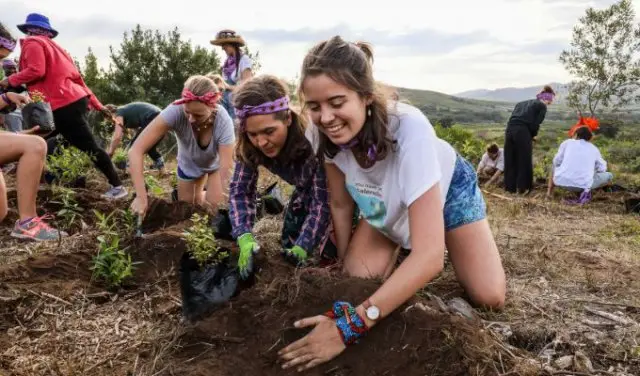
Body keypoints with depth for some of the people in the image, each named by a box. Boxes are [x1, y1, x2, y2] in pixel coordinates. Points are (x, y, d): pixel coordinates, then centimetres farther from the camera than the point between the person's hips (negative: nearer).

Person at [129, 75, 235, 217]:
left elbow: (225, 171, -36)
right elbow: (136, 151, -41)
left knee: (214, 204, -8)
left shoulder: (223, 122, -39)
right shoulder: (176, 111, -40)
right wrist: (141, 197, -48)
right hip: (188, 163, 1)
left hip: (216, 163, -1)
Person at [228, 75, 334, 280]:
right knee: (289, 245, 7)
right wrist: (245, 238, -36)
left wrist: (302, 247, -41)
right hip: (307, 190, 5)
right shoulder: (249, 146, -24)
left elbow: (322, 201, -33)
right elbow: (240, 190, -20)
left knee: (331, 249, -9)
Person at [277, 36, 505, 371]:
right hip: (386, 205, 3)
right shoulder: (327, 132, -31)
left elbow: (430, 254, -47)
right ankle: (398, 248, 22)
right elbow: (340, 204, -11)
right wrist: (344, 260, 1)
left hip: (447, 190, -3)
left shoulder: (408, 128, -45)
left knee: (488, 298, -7)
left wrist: (350, 324, -51)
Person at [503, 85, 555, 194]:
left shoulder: (521, 103, 27)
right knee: (524, 161, 9)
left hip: (509, 130, 6)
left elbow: (513, 118, 17)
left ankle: (510, 187, 22)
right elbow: (536, 124, -3)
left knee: (510, 160, 14)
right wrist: (533, 135, 15)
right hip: (523, 132, -6)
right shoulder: (542, 106, 9)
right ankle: (522, 188, 16)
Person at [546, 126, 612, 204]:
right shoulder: (594, 149, 19)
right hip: (583, 184, 0)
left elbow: (556, 163, 15)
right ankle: (586, 190, -2)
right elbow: (602, 169, 21)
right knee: (609, 176, 25)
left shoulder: (567, 142, 15)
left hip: (562, 182, 1)